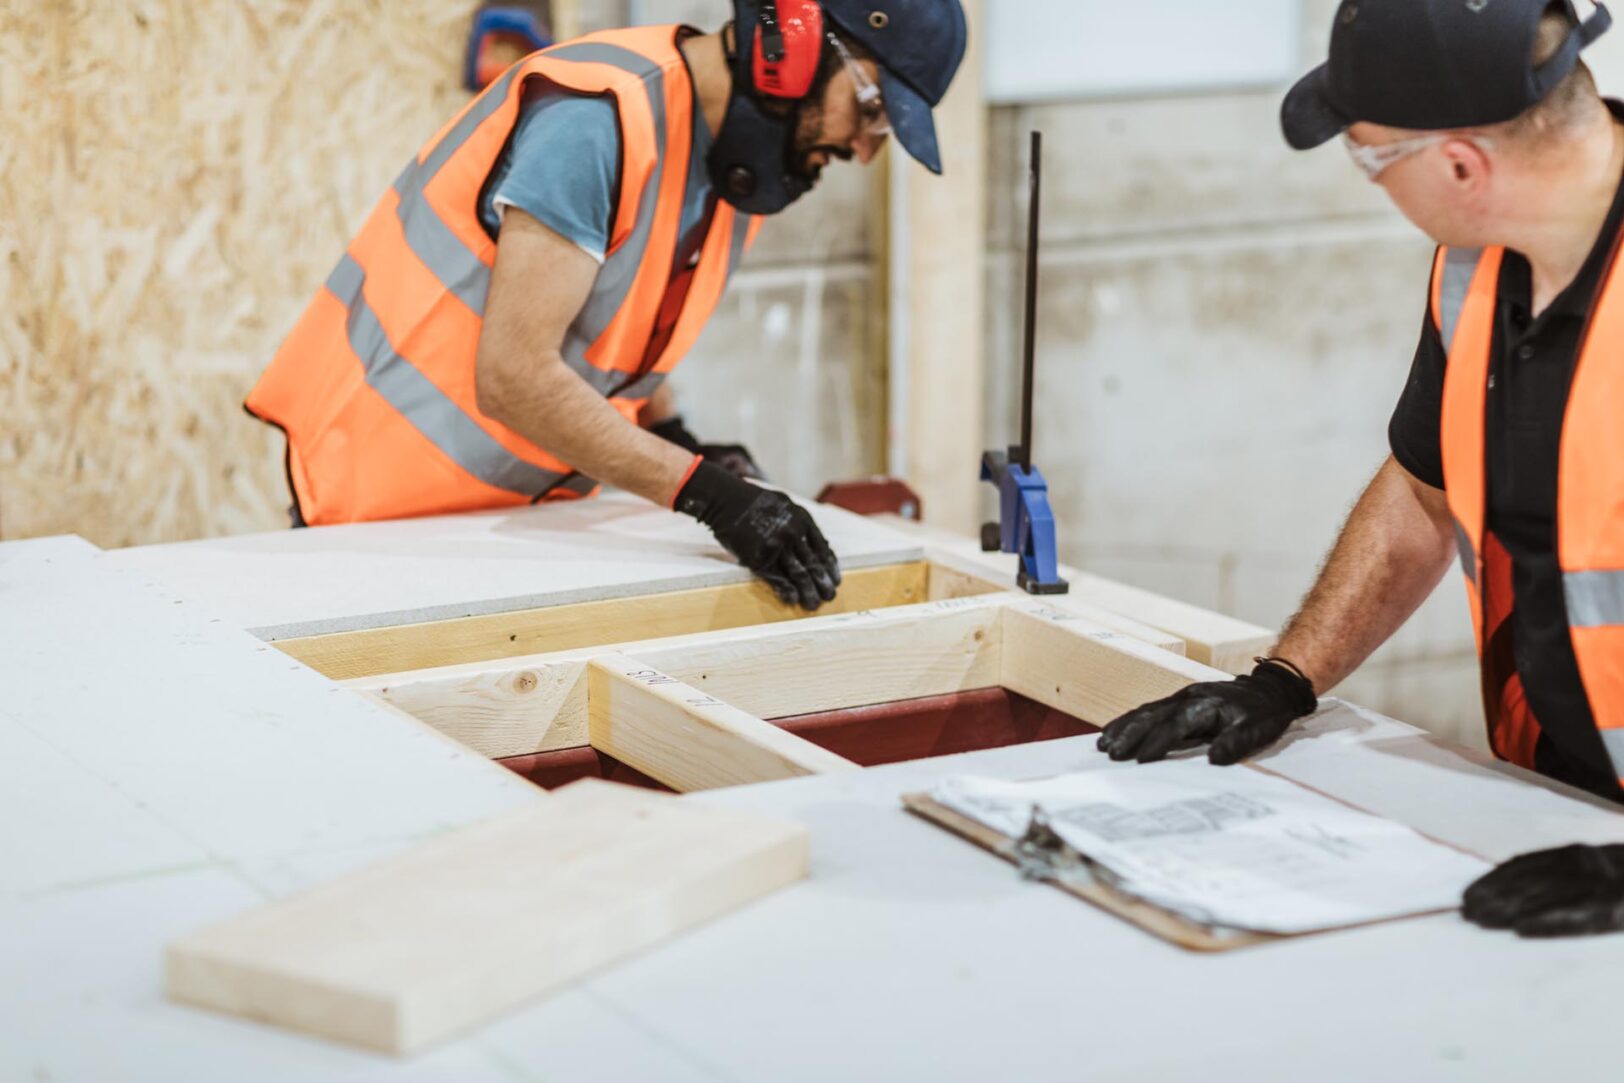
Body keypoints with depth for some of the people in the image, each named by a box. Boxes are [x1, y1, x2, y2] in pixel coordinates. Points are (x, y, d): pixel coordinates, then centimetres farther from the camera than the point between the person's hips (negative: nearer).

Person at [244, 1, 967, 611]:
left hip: (523, 504, 8)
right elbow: (514, 377, -28)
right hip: (384, 496, -8)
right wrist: (705, 492, -28)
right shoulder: (599, 114, -24)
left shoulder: (740, 161, 5)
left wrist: (679, 443, 1)